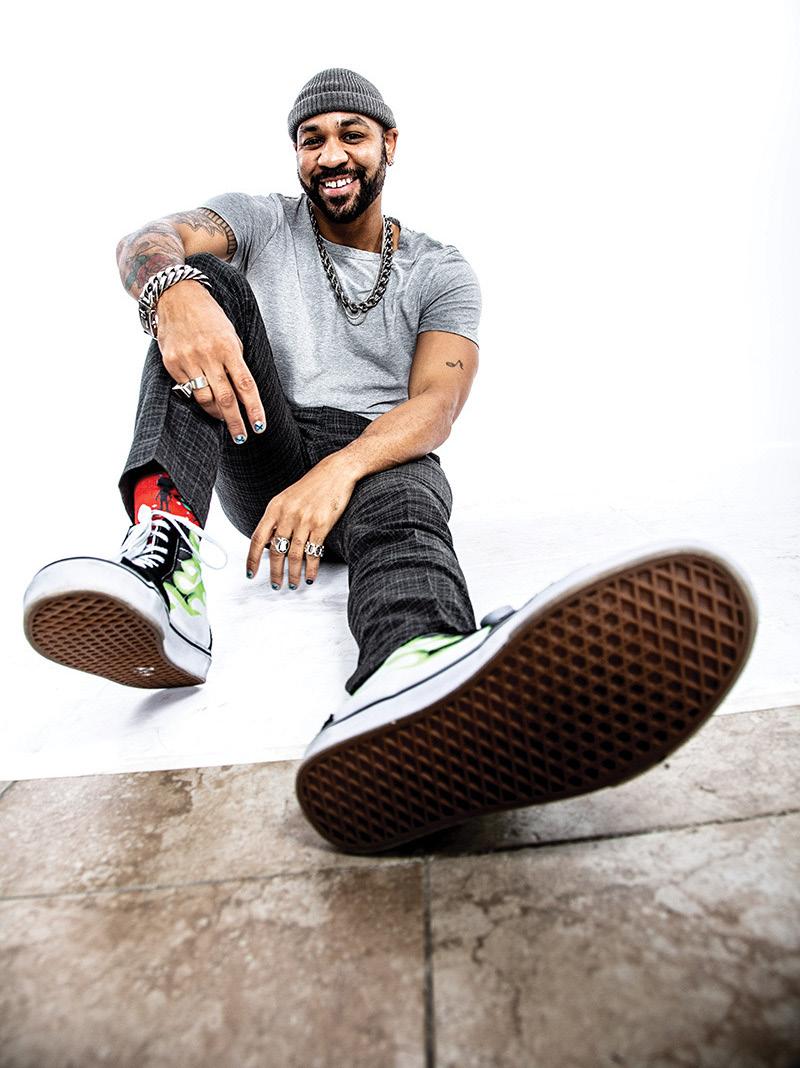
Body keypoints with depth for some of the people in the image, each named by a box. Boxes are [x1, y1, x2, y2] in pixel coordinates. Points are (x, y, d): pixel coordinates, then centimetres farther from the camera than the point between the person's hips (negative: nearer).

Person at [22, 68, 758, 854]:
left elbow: (438, 401, -11)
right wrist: (173, 291, -35)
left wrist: (339, 470, -31)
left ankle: (414, 674, -74)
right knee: (208, 282, -16)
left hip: (378, 459, -1)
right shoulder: (263, 221, 13)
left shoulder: (440, 272, 8)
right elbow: (145, 240, -8)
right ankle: (166, 556, -40)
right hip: (264, 463, 2)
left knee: (405, 499, -36)